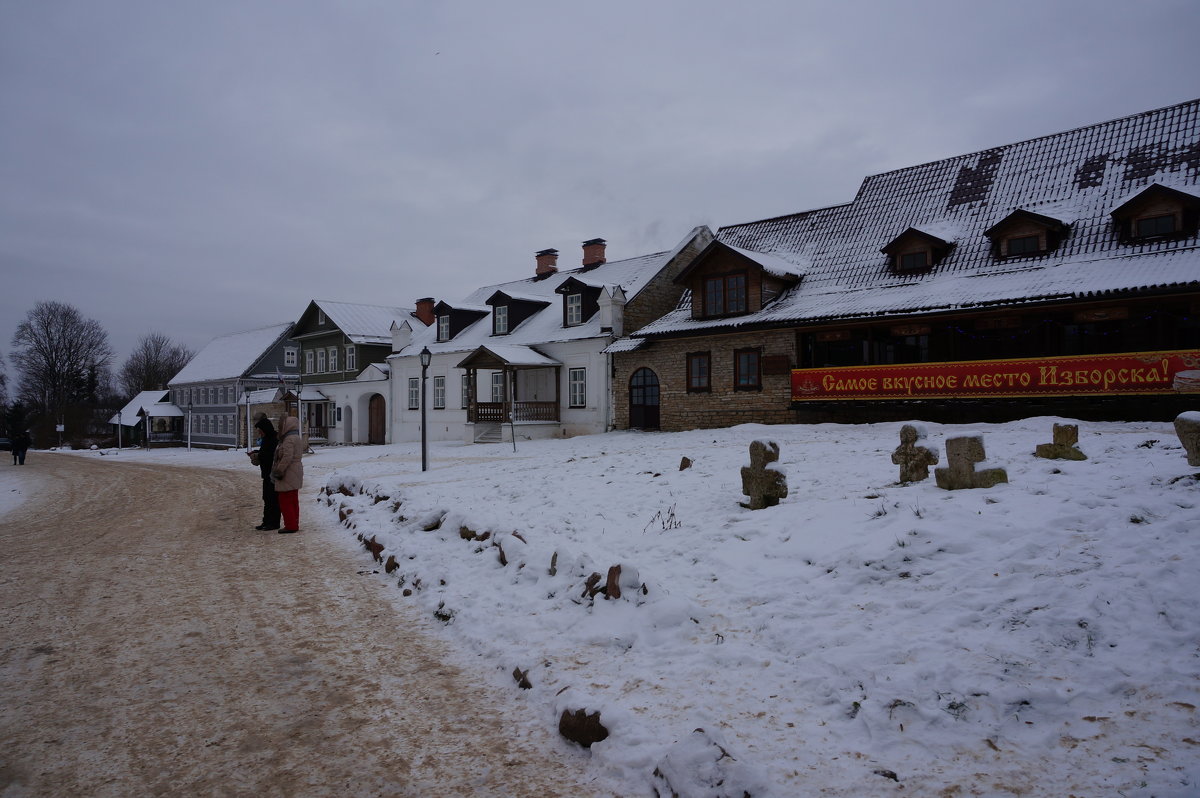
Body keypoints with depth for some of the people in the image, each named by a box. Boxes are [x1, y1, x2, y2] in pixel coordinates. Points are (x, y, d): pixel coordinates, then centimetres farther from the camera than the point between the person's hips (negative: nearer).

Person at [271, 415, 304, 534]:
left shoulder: (289, 440, -18)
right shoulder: (297, 438, 14)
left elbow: (287, 458, -26)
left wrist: (279, 471, -18)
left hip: (288, 475, -10)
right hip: (295, 475, 10)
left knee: (285, 501, -4)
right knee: (293, 501, 14)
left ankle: (290, 525, -1)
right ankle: (294, 525, 20)